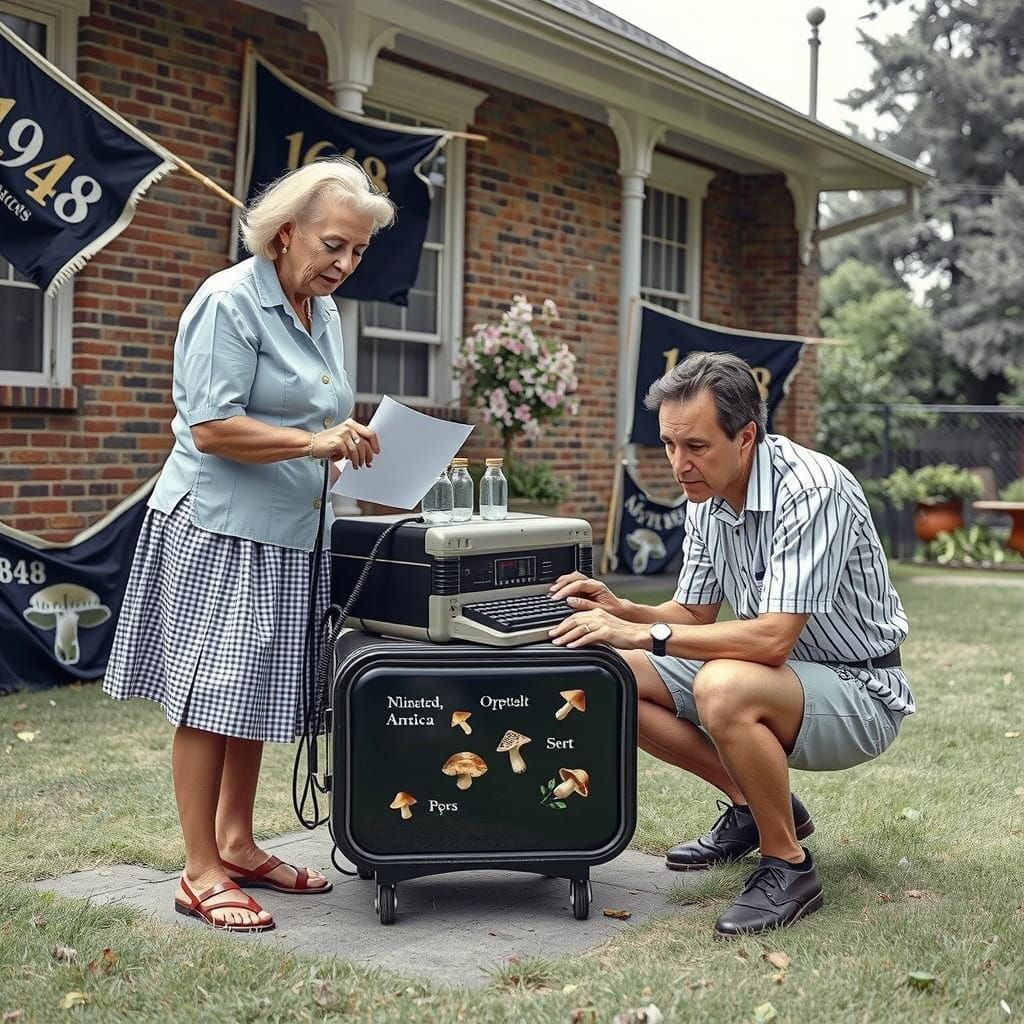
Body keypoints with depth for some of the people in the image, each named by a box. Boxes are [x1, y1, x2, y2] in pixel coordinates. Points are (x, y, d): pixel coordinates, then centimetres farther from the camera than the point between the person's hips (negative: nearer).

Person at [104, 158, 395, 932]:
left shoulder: (324, 311, 13)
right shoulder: (230, 302, -12)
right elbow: (211, 428, -18)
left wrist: (346, 438, 2)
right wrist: (317, 442, -24)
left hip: (286, 534, 8)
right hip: (219, 528, -8)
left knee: (255, 695, 14)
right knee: (210, 699, -3)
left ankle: (237, 845, 26)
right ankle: (201, 875, 4)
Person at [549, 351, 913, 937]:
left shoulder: (811, 489, -26)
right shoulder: (707, 497, 0)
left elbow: (773, 638, -33)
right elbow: (695, 616, 8)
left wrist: (645, 633, -31)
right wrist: (620, 610, -11)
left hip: (859, 692, -8)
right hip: (780, 677, 8)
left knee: (724, 687, -37)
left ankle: (789, 867, -14)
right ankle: (753, 806, 10)